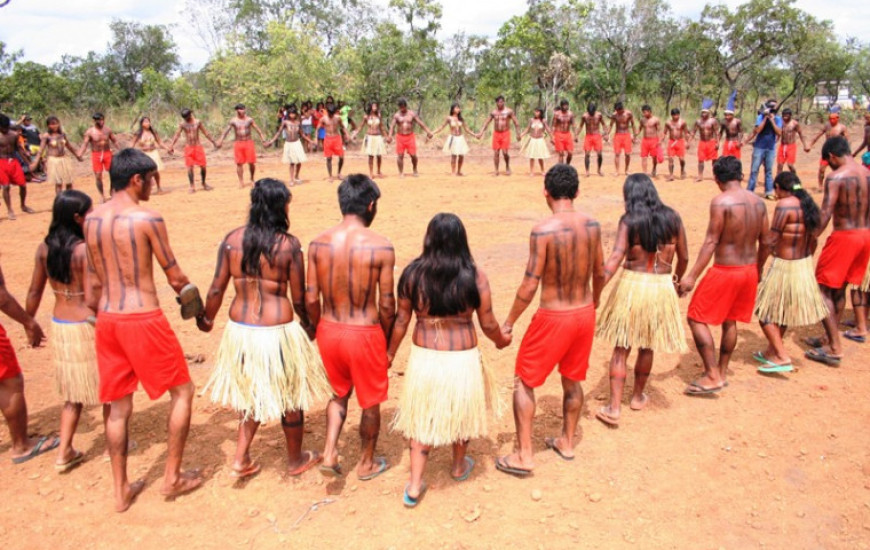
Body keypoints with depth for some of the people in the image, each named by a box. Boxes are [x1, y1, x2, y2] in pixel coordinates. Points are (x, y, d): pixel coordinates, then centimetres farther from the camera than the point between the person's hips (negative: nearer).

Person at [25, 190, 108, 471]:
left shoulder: (44, 248, 0)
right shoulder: (86, 250, -20)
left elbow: (34, 292, 8)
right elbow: (92, 299, -22)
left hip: (59, 326, 6)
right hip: (87, 327, -6)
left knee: (73, 392, 21)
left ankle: (64, 453, 23)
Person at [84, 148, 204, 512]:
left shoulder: (91, 219, 6)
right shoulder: (147, 219, -14)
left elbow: (100, 276, 14)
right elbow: (175, 278, -9)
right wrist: (194, 300, 11)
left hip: (107, 318, 7)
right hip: (143, 319, -7)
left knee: (118, 405, 16)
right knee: (182, 391, 12)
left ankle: (121, 490, 26)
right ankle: (172, 477, 20)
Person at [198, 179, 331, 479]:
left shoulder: (232, 239, -3)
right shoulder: (288, 245, -14)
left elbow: (217, 289, 1)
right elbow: (299, 299, -9)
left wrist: (207, 319, 19)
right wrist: (309, 325, 10)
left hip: (239, 328, 4)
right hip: (278, 329, -4)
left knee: (251, 393, 26)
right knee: (290, 396, 17)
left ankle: (241, 459, 26)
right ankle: (296, 460, 34)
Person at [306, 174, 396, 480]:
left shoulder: (318, 243, -5)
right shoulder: (381, 247, -15)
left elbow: (311, 299, -3)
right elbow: (386, 304, -11)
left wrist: (322, 329, 14)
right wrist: (386, 339, 5)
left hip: (329, 331, 4)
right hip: (364, 333, -4)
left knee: (339, 393, 29)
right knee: (370, 401, 18)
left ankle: (329, 454, 20)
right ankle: (366, 463, 35)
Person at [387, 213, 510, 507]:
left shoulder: (413, 273, -9)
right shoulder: (475, 276, -12)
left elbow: (402, 320, 0)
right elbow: (488, 324, -5)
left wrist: (391, 351, 16)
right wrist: (501, 340, 17)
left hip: (424, 358, 1)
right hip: (463, 358, 0)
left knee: (423, 418, 17)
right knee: (461, 412, 24)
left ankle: (414, 486, 19)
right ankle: (459, 467, 46)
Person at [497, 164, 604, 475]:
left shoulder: (543, 231, -21)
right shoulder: (592, 225, -3)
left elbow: (530, 286, -20)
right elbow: (599, 274, 8)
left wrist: (509, 323, -8)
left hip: (553, 317, -6)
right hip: (584, 313, 6)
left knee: (524, 383, 10)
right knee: (572, 381, 23)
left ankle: (524, 456, 14)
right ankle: (566, 443, 39)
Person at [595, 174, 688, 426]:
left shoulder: (629, 221, -7)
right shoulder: (672, 218, 2)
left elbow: (615, 258, -18)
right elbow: (683, 258, 9)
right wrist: (676, 281, 28)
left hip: (632, 285, -3)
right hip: (662, 287, 3)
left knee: (620, 349, 7)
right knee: (647, 347, 20)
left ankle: (614, 408, 6)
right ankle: (638, 396, 38)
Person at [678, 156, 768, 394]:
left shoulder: (721, 201, -17)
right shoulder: (758, 201, 4)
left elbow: (711, 242, -20)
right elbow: (765, 241, 10)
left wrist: (692, 276, -17)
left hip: (725, 271, -7)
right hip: (749, 269, 8)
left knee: (696, 319, 3)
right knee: (730, 321, 20)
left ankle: (712, 376, 3)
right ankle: (722, 372, 32)